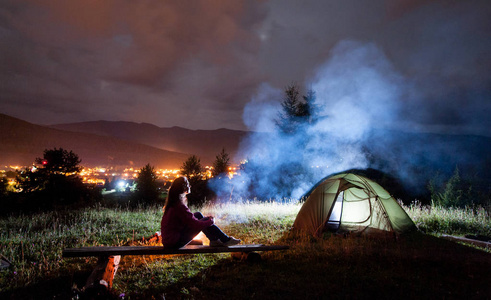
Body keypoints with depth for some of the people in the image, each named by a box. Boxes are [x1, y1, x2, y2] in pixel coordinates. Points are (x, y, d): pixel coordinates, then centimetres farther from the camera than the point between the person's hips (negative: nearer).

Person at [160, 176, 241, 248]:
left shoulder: (173, 202, 7)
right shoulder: (180, 206, -24)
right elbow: (196, 224, -22)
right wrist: (211, 221, -5)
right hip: (174, 243, -9)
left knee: (198, 214, 10)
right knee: (205, 220, -9)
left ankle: (214, 240, 12)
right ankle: (226, 240, 4)